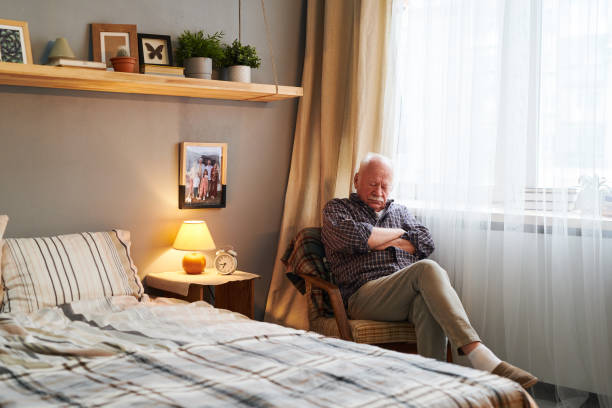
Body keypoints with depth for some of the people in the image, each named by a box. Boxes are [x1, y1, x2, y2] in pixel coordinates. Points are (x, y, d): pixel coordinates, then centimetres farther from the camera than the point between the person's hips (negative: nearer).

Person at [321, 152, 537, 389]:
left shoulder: (399, 211, 31)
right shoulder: (337, 209, 16)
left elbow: (426, 243, 12)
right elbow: (353, 236, -8)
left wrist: (383, 242, 0)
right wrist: (398, 233, 6)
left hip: (408, 294, 4)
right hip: (365, 296, -4)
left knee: (428, 303, -37)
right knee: (427, 269, -34)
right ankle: (480, 356, -46)